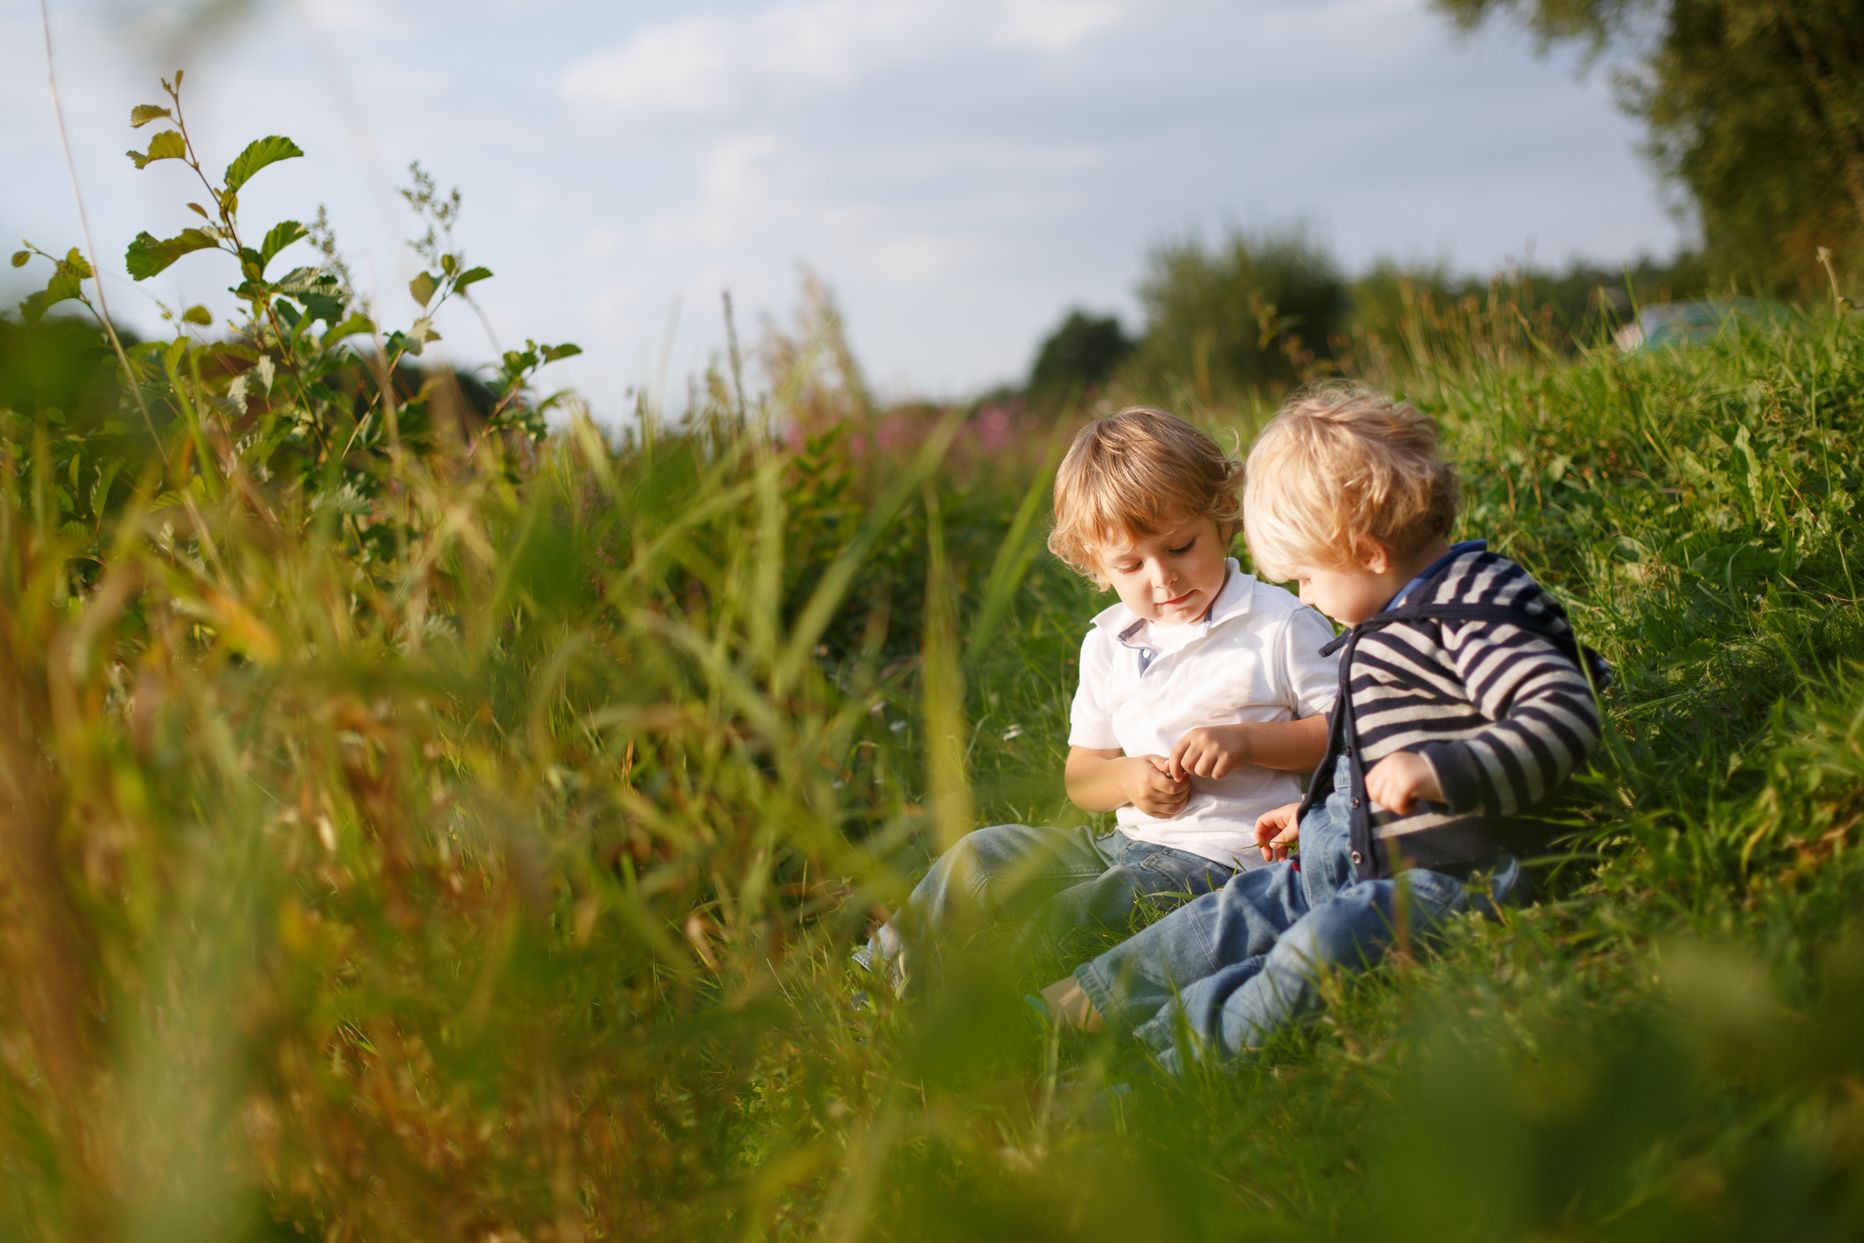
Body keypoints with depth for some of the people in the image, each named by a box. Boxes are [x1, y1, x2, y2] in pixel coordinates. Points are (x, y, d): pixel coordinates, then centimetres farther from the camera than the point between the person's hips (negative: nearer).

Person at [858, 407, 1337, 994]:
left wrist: (1247, 740, -19)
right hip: (1127, 842, 7)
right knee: (981, 855, -7)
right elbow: (1081, 773, 16)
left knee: (1070, 916, -29)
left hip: (1222, 855, -7)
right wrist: (1130, 779, -7)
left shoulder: (1281, 625, -6)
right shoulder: (1107, 645, 11)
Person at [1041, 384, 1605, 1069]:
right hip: (1364, 857, 11)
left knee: (1318, 949, -31)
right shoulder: (1398, 617, 16)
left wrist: (1441, 772, -38)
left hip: (1450, 876, -11)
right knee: (1233, 914, 12)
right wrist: (1318, 811, 31)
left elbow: (1567, 713, -30)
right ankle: (1076, 1006, 17)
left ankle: (1170, 1072, -33)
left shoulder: (1476, 612, -17)